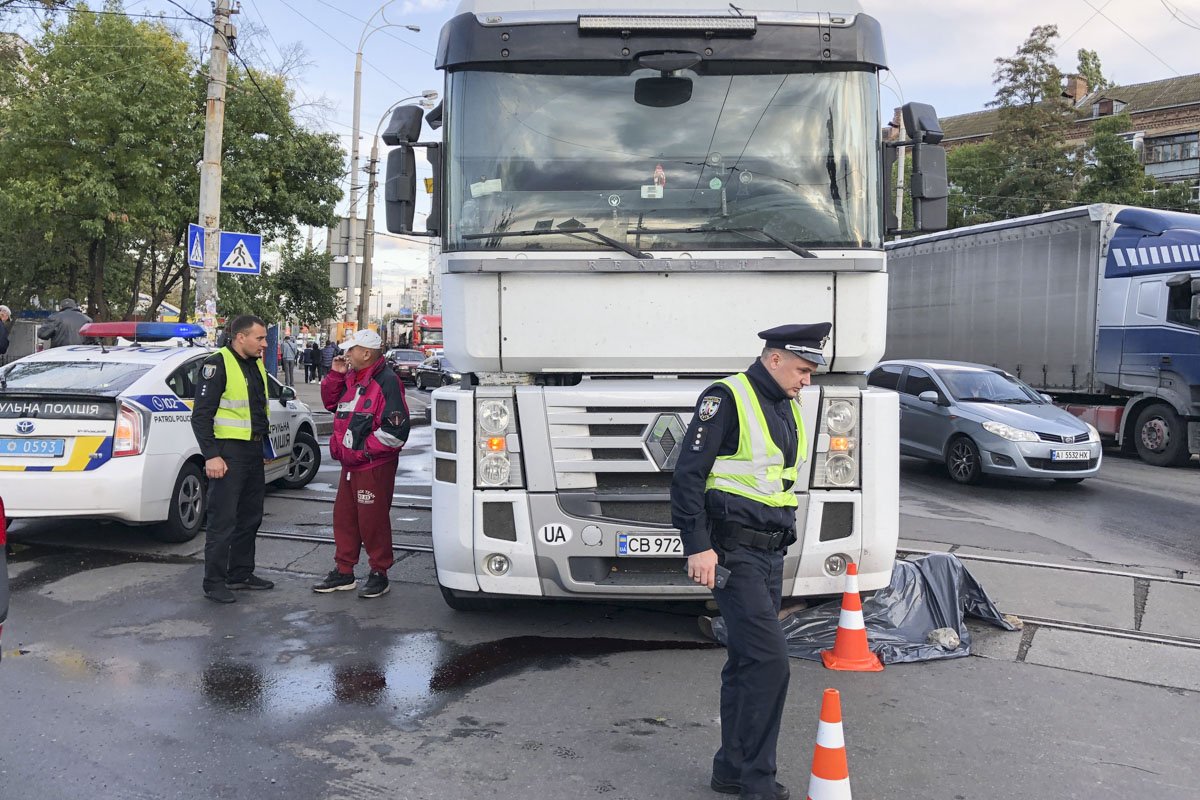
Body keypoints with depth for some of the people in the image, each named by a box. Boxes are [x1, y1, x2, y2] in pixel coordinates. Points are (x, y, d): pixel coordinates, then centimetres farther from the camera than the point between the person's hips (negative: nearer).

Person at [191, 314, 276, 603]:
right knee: (223, 520, -5)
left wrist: (264, 439, 18)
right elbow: (201, 415, -16)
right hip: (228, 453, -9)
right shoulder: (217, 364, -12)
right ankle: (214, 583, 3)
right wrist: (211, 456, -21)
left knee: (250, 518, 14)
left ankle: (241, 574, 25)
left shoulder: (256, 365, 13)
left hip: (254, 451, 9)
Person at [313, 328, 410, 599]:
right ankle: (343, 572, 25)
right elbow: (330, 402, 25)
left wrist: (363, 451, -17)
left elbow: (395, 431, -21)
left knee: (373, 521, -1)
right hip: (350, 464, 9)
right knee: (343, 517, 14)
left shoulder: (386, 382, -16)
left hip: (375, 466, -9)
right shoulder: (351, 378, 12)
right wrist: (335, 375, 7)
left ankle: (379, 574, 13)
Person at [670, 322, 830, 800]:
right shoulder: (726, 399, -12)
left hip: (770, 555, 9)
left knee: (747, 661, 13)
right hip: (732, 553, -9)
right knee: (769, 662, -10)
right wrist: (698, 546, -21)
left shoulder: (786, 408, 15)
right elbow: (688, 475, -16)